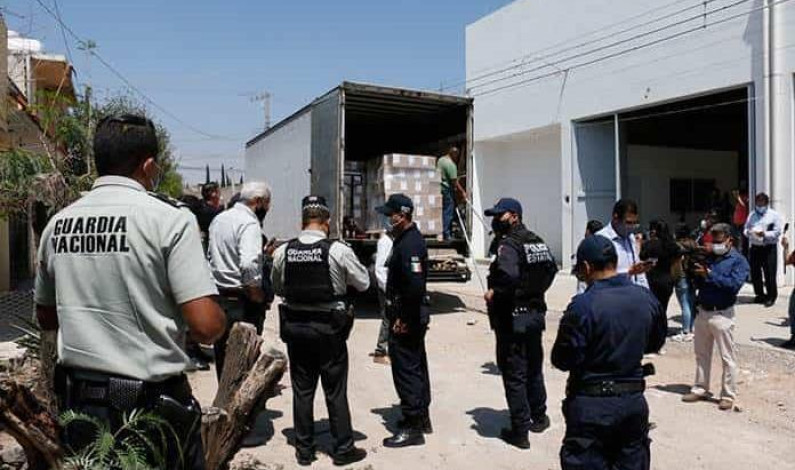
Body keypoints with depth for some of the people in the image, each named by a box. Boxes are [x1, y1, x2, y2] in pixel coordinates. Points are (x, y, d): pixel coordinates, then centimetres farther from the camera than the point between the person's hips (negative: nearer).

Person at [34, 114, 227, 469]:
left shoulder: (57, 224, 2)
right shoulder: (169, 218, -15)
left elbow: (46, 319, 15)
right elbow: (206, 327, -21)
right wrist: (220, 316, -1)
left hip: (77, 400, 5)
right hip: (151, 404, -5)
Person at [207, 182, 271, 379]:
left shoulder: (219, 219, 10)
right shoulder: (249, 223, -17)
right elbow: (249, 264, -29)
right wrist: (258, 294, -15)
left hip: (218, 294, 8)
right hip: (242, 301, -8)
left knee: (222, 354, 18)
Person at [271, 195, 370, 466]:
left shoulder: (282, 252, -5)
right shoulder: (338, 251, -15)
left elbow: (277, 289, 9)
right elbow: (363, 283, -3)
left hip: (294, 327, 3)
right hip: (329, 329, -3)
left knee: (302, 390, 14)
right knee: (335, 391, 9)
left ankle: (304, 450, 24)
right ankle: (343, 449, 21)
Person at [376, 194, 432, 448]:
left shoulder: (410, 243, -20)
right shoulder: (407, 238, 12)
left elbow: (415, 285, -29)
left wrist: (404, 319, -22)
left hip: (405, 319, -11)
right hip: (414, 315, 11)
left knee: (405, 370, -2)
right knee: (416, 367, 19)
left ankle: (412, 428, 8)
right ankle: (421, 418, 32)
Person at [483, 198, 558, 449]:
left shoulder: (508, 245, -19)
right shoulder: (537, 241, 8)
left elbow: (509, 277, -34)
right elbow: (552, 267, 17)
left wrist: (493, 293, -18)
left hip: (511, 318, -8)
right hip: (536, 313, 9)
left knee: (514, 375, 2)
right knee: (534, 368, 23)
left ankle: (520, 432, 9)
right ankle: (539, 417, 39)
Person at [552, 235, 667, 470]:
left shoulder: (582, 305, -21)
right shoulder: (647, 298, -2)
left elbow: (563, 360, -18)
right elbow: (655, 343, 13)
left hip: (591, 406, -5)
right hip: (634, 400, 6)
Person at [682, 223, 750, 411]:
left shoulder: (738, 260, -4)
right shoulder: (708, 257, 10)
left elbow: (734, 284, -19)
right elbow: (698, 283, 9)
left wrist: (709, 275, -21)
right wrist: (695, 272, -11)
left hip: (722, 315, -6)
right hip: (702, 312, 6)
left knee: (727, 357, 2)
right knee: (701, 354, 14)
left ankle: (728, 395, 11)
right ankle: (700, 389, 26)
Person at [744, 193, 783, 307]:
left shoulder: (774, 215, -1)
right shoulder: (752, 215, 12)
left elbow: (777, 232, -8)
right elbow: (746, 229, 13)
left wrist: (765, 234, -22)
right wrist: (748, 232, -9)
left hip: (769, 248, -5)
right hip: (755, 247, 5)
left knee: (770, 274, -4)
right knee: (755, 273, 9)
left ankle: (771, 297, 8)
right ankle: (760, 295, 23)